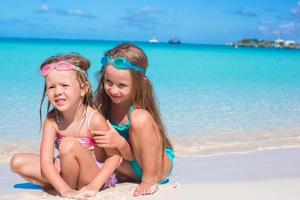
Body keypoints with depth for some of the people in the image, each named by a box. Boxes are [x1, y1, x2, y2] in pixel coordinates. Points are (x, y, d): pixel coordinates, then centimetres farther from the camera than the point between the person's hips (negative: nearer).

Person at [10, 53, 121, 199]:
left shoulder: (94, 119, -23)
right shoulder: (51, 120, -11)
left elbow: (115, 155, -17)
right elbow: (46, 161, -19)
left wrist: (94, 186, -26)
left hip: (96, 175, -5)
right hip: (67, 171, 5)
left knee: (69, 145, -31)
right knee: (17, 162, -5)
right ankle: (68, 185, -6)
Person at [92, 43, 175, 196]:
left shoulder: (140, 113, -25)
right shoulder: (104, 106, -10)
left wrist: (120, 143, -42)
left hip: (159, 166, -6)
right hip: (134, 168, 6)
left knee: (139, 119, -28)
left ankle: (150, 179, -14)